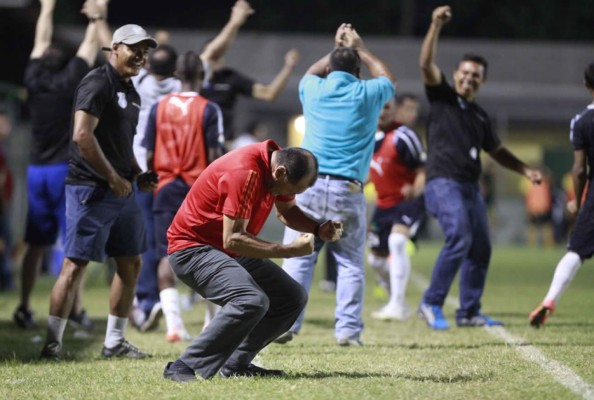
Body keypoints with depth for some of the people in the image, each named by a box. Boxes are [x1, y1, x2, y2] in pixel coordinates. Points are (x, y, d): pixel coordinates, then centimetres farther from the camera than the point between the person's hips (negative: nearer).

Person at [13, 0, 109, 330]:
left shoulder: (35, 80, 3)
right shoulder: (69, 82, -8)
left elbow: (42, 42, 16)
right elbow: (91, 47, 1)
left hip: (37, 171, 5)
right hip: (67, 171, -5)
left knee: (37, 244, 9)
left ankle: (24, 308, 7)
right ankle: (76, 307, -7)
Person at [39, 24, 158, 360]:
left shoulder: (132, 94, 17)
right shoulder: (98, 84, -12)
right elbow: (82, 135, -22)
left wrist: (138, 175, 11)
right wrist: (113, 179, -17)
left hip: (122, 191, 9)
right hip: (91, 190, -9)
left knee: (131, 263, 10)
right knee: (76, 264, -9)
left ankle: (115, 342, 18)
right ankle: (53, 342, -5)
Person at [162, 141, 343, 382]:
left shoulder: (280, 165, -2)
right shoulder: (245, 172, -29)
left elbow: (287, 211, 18)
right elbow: (232, 239, -29)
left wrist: (319, 230, -2)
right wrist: (289, 251, -27)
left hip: (232, 252, 10)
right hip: (192, 247, -10)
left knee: (294, 298, 8)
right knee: (252, 301, -31)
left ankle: (236, 364, 11)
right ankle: (184, 368, -27)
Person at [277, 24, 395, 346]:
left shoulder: (314, 90, 8)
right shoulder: (367, 94, 4)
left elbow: (310, 73, 36)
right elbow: (388, 79, 29)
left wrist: (336, 49, 42)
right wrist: (360, 49, 37)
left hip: (309, 185, 1)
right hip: (348, 190, -1)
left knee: (297, 259, 1)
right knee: (351, 264, 4)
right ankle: (348, 329, -2)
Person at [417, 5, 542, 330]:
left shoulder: (480, 116, 21)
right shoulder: (442, 97, 4)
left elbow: (496, 151, 27)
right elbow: (426, 64, -11)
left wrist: (525, 170, 15)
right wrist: (436, 27, -20)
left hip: (470, 187, 7)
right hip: (443, 183, -7)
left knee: (481, 248, 6)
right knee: (459, 239, -23)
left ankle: (469, 312, 15)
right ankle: (432, 303, -14)